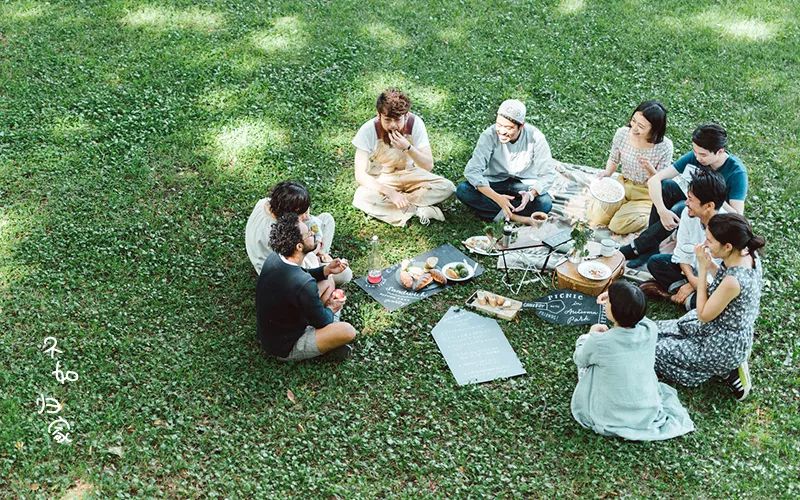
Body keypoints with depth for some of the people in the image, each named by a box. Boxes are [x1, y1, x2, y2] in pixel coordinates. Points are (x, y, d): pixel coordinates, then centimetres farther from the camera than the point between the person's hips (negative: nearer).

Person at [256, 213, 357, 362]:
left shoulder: (274, 258, -11)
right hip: (284, 349, -9)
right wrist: (331, 309, 3)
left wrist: (326, 270, -3)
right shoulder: (303, 285, -37)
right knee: (348, 331, -22)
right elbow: (321, 321, -19)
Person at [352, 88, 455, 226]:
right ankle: (417, 209, -21)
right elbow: (360, 175, -24)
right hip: (380, 180, -2)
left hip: (409, 173, 2)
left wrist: (408, 147, -36)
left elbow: (428, 166, -18)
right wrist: (391, 193, -34)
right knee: (361, 199, -33)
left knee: (447, 187, -21)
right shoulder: (368, 130, -24)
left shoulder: (415, 123, -20)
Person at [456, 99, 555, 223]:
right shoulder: (490, 135, -22)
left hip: (525, 184, 0)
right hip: (495, 183, 1)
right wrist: (497, 198, -39)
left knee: (545, 204, -31)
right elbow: (472, 171, -28)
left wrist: (531, 194, -36)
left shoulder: (535, 137, -20)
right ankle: (515, 217, -25)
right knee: (462, 190, -27)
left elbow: (547, 174, -15)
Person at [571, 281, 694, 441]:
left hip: (610, 420, -3)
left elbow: (579, 359, -3)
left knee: (587, 364, 17)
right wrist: (616, 298, 8)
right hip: (649, 415, 3)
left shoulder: (599, 342, -28)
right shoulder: (650, 331, -19)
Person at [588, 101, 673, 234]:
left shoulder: (664, 147, -25)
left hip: (646, 194, -4)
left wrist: (649, 169, -36)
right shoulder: (622, 133, -16)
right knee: (595, 218, -11)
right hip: (623, 184, 4)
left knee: (617, 226, -19)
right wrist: (607, 173, -16)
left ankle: (652, 214, 8)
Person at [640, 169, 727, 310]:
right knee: (655, 262, -9)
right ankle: (690, 296, -14)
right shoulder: (688, 214, -16)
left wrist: (691, 286, -19)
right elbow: (683, 251, -5)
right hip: (694, 268, 7)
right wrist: (691, 278, -20)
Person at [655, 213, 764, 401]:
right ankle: (730, 365, 16)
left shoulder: (734, 281, -38)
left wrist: (703, 269, -23)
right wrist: (710, 264, -10)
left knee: (655, 350, 5)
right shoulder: (749, 254, -13)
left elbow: (703, 315, -22)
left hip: (723, 346, -9)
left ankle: (726, 372, 5)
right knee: (658, 330, 20)